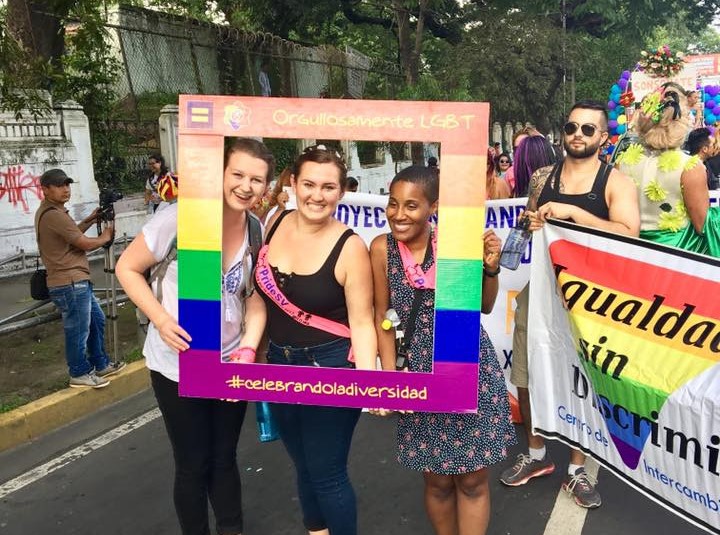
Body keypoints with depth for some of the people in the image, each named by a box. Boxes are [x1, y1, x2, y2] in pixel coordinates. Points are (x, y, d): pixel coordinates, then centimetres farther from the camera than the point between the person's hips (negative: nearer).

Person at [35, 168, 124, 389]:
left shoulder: (51, 211, 15)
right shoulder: (52, 215, -18)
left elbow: (72, 232, 25)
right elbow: (84, 243, -16)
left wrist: (91, 219, 15)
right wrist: (105, 237, 2)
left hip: (76, 281, 11)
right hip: (70, 283, -11)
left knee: (96, 320, 20)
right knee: (78, 329, 1)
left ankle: (101, 364, 31)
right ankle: (80, 374, 16)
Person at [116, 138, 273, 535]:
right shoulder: (180, 218, -19)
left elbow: (256, 298, 1)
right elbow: (127, 268, -8)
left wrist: (247, 349, -13)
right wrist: (160, 319, -20)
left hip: (230, 364, 4)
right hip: (177, 365, -3)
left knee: (225, 459, 19)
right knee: (193, 465, 10)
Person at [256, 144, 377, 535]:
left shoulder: (349, 247, -18)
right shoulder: (275, 223, -1)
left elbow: (361, 322, -15)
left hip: (331, 369, -6)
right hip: (280, 365, 6)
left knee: (327, 474, 4)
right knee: (304, 467, 22)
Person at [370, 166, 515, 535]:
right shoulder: (382, 249, -8)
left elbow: (484, 307, 6)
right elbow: (382, 318, 0)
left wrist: (490, 268, -12)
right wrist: (390, 377, -5)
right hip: (421, 376, 0)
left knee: (473, 478, 10)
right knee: (437, 480, 13)